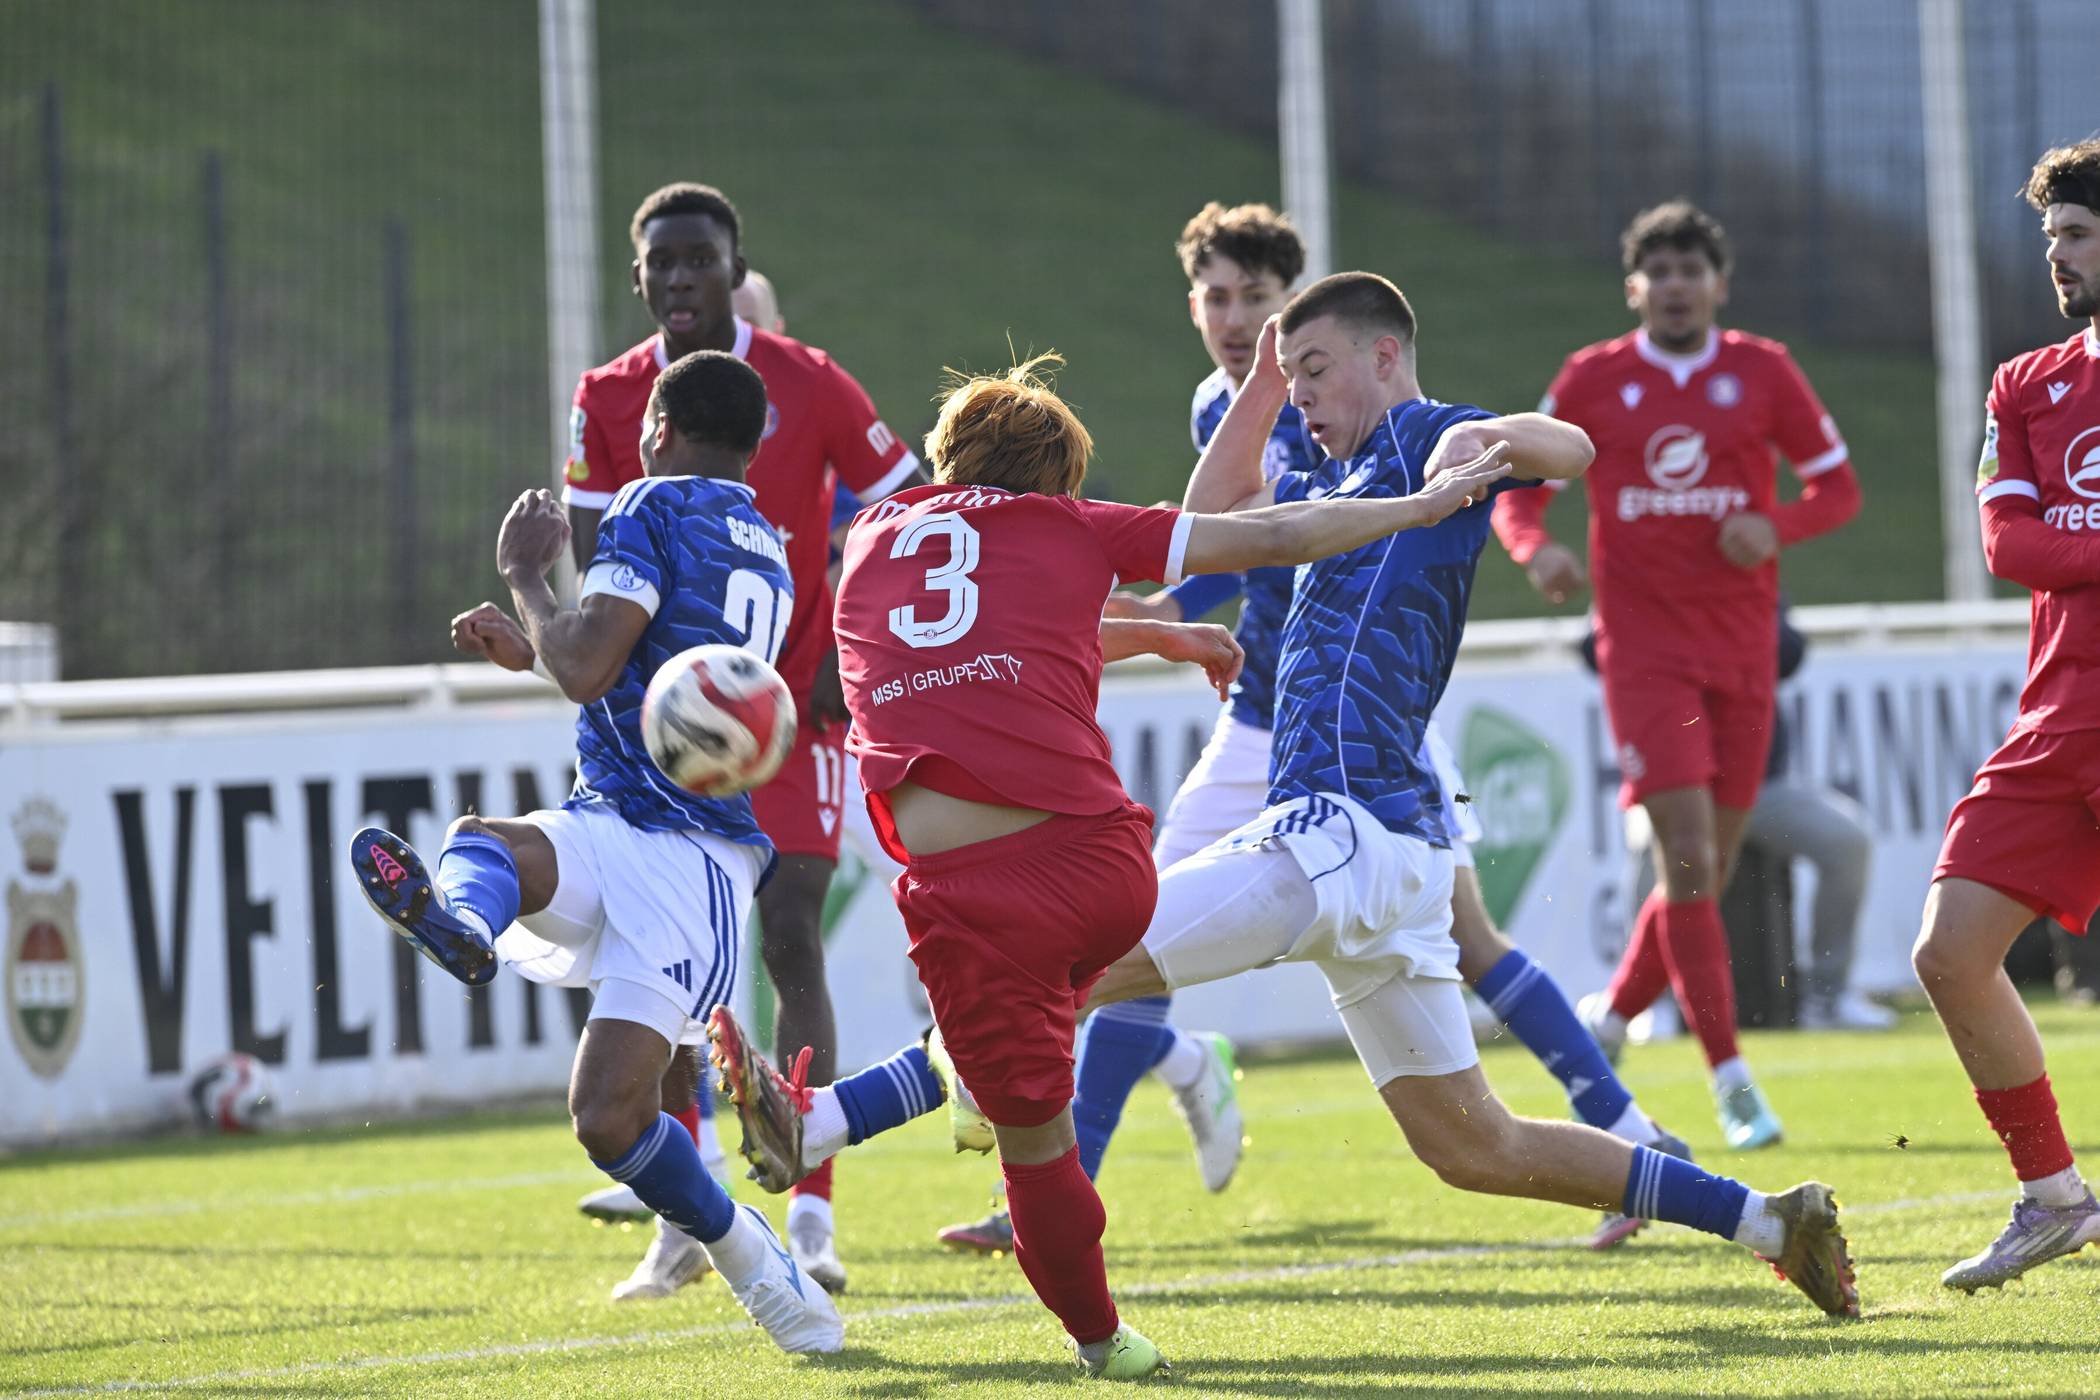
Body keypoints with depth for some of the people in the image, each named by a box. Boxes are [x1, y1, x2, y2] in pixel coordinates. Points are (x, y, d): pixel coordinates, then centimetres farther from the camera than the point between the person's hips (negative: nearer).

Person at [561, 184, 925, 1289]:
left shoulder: (806, 384, -5)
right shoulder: (610, 400, 2)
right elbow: (593, 564, 1)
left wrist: (853, 657, -5)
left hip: (794, 702, -3)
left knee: (790, 940, -12)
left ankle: (811, 1218, -10)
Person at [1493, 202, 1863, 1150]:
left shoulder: (1763, 372, 4)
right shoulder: (1593, 380, 2)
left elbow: (1837, 485, 9)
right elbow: (1515, 487, 8)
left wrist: (1778, 526, -12)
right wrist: (1537, 548, -14)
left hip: (1739, 649, 3)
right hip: (1644, 651, -3)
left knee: (1708, 870, 5)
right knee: (1687, 855, -15)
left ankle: (1610, 1020, 27)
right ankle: (1731, 1078, -12)